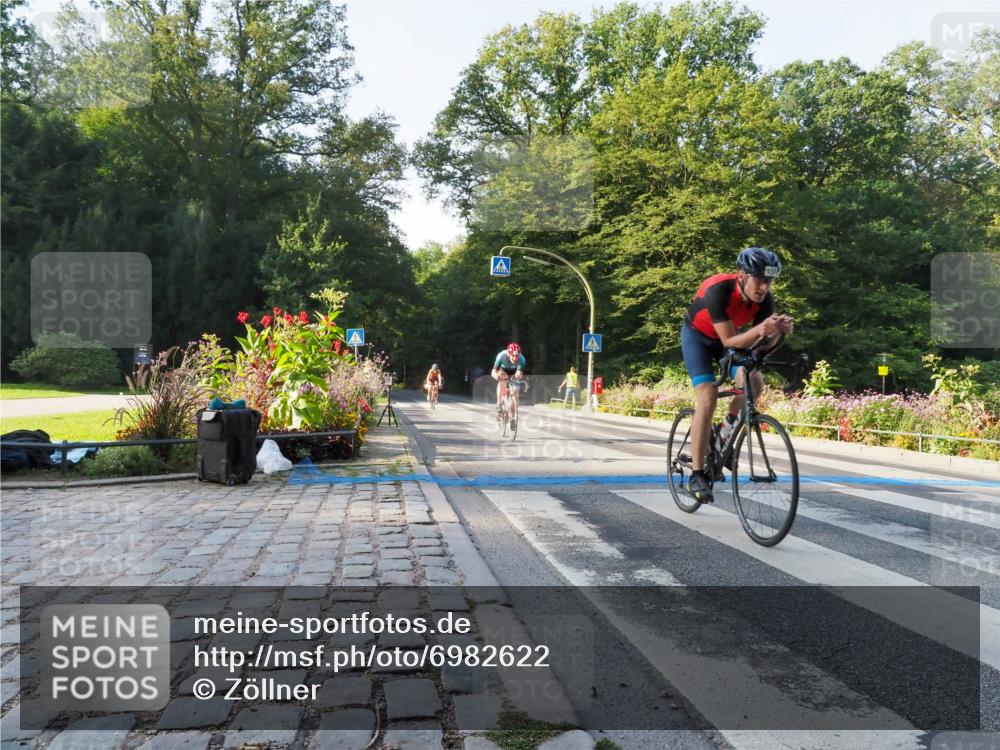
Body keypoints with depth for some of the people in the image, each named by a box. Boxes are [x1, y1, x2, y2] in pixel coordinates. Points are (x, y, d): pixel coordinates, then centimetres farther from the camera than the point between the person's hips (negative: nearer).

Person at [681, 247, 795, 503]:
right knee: (708, 397, -21)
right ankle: (697, 475, -17)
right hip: (697, 335, -5)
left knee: (754, 381, -22)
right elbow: (729, 341, -37)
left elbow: (762, 345, -18)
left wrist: (779, 332, -38)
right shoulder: (718, 290, -36)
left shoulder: (765, 299, -21)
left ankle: (727, 428, 9)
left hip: (727, 337, 5)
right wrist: (760, 329, -53)